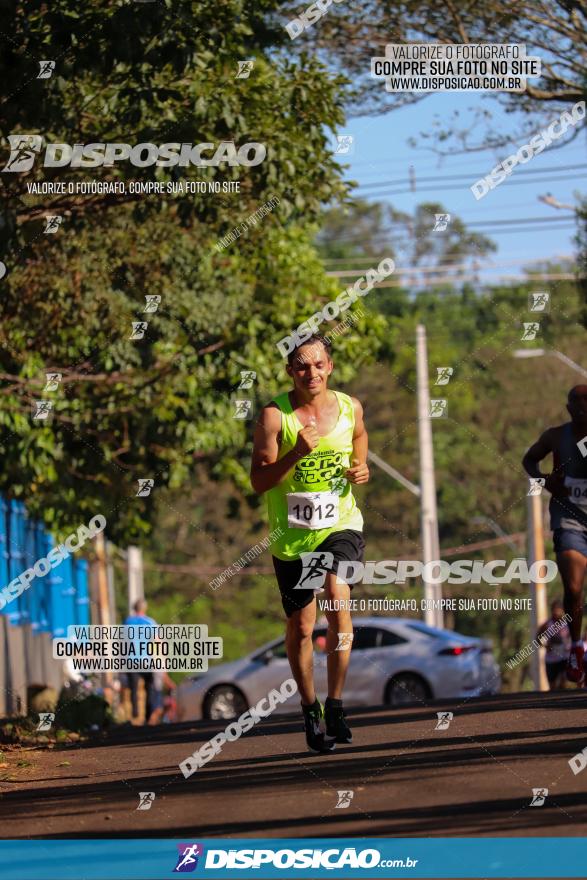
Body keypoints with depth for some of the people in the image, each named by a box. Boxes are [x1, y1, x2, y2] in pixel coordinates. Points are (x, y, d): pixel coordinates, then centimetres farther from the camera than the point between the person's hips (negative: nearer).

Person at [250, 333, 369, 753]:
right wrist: (297, 454, -26)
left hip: (341, 525, 1)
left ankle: (336, 703, -15)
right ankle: (311, 710, 30)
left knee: (337, 590, -25)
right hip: (291, 534, -1)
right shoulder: (274, 415, -10)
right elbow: (259, 480, -11)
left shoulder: (350, 407, 1)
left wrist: (361, 466, 6)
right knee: (301, 627, 7)